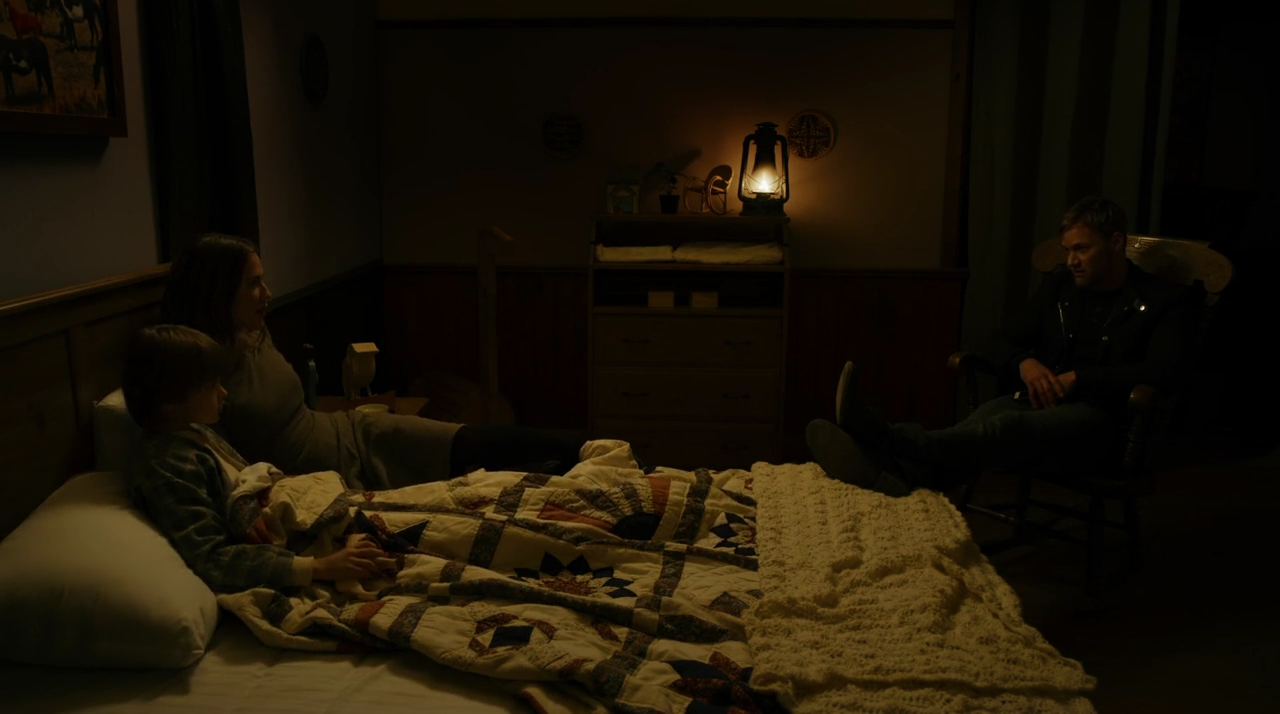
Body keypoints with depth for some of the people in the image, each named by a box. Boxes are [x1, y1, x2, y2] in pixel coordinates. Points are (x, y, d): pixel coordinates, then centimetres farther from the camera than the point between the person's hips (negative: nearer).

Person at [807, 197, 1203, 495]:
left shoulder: (1164, 300, 6)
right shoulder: (1059, 285, 19)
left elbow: (1165, 370, -10)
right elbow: (1001, 342, 19)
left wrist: (1079, 379, -14)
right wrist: (1024, 363, -5)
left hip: (1097, 418, -4)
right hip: (1041, 404, 4)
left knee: (1007, 427, -38)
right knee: (989, 415, -34)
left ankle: (888, 441, -64)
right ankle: (894, 475, -66)